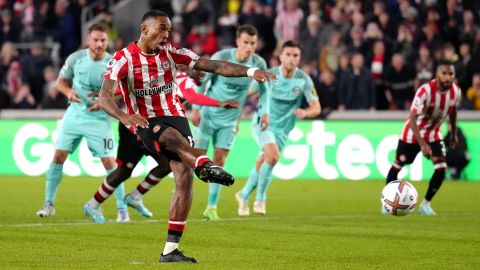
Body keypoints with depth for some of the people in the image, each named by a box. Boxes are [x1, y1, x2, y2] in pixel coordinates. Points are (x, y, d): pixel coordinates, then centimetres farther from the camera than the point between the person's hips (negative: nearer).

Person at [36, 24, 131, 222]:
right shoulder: (76, 58, -5)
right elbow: (61, 80, 8)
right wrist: (68, 91, -14)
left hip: (99, 119, -3)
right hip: (74, 114, 3)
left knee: (109, 162, -8)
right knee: (58, 156, -2)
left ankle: (122, 209, 2)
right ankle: (48, 204, 10)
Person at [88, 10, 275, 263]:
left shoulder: (171, 53, 4)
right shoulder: (123, 59, -8)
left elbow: (213, 65, -1)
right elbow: (104, 96, -21)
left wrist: (250, 71, -14)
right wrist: (124, 116, -42)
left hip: (175, 116, 4)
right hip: (146, 122, -4)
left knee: (185, 178, -10)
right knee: (174, 138, -37)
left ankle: (170, 249, -6)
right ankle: (205, 165, -71)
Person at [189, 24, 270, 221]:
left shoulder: (259, 64, -9)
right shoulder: (221, 58, -19)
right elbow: (202, 81, -9)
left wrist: (265, 113, 3)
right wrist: (195, 109, -11)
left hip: (229, 120, 2)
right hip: (208, 115, -2)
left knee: (219, 161, 0)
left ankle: (212, 208, 7)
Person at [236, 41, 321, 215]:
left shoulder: (304, 80, -11)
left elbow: (316, 108, -12)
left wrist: (305, 113, -34)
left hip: (282, 129, 3)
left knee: (261, 165, 9)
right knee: (273, 156, -26)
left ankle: (244, 196, 34)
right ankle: (260, 198, -11)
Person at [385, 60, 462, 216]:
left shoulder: (456, 92, -15)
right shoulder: (425, 90, -32)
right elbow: (412, 119, -35)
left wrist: (454, 134, 18)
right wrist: (422, 144, -43)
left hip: (434, 134, 4)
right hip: (412, 133, -4)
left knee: (441, 168, -11)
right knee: (398, 166, 8)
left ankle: (425, 204, 6)